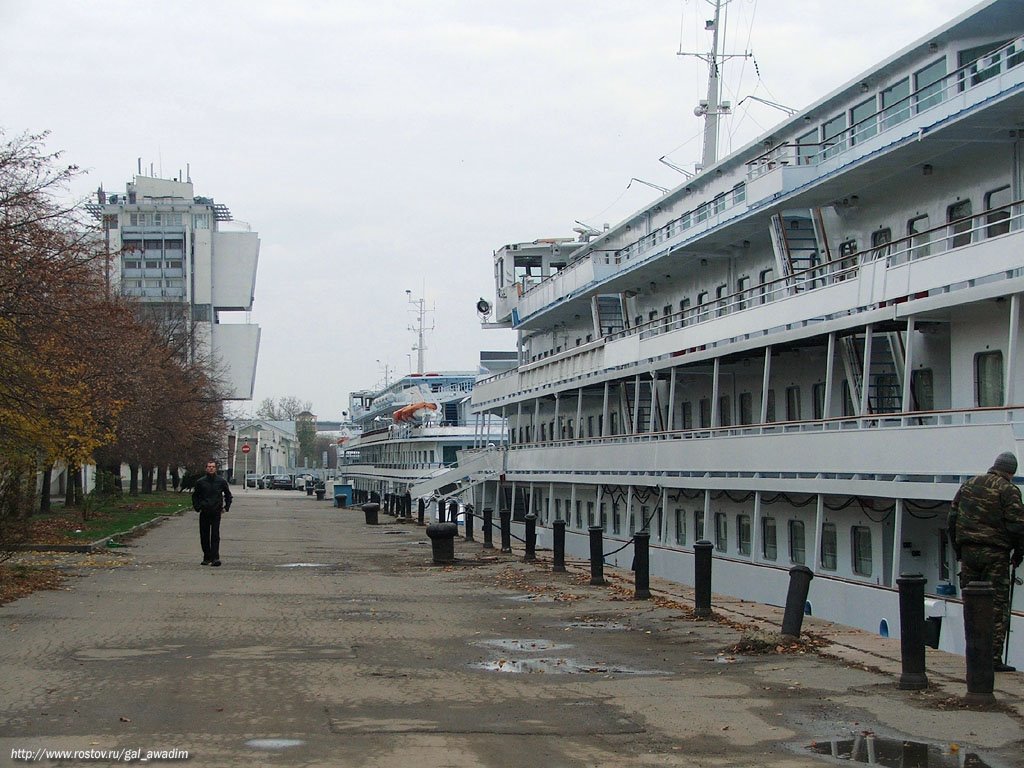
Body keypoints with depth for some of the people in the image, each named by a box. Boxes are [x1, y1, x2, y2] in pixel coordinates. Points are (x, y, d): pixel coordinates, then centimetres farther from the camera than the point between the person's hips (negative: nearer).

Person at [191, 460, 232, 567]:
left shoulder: (221, 481, 3)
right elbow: (195, 496, 15)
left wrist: (226, 507, 6)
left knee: (215, 536, -10)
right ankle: (206, 557, 15)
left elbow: (228, 495, 15)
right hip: (204, 513, 2)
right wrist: (197, 508, 4)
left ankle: (215, 557, -15)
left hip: (216, 513, -2)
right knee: (204, 536, 6)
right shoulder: (200, 482, 4)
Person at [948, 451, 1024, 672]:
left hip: (968, 552, 5)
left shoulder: (968, 485, 12)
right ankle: (994, 657, -4)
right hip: (995, 554, -5)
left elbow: (951, 520, 12)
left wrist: (958, 550, 17)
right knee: (997, 607, -1)